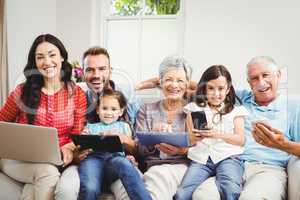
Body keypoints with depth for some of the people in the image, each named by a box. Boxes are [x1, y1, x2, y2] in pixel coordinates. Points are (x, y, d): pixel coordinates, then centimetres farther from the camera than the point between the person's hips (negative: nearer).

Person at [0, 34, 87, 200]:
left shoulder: (77, 94, 4)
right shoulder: (23, 92, 4)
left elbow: (78, 135, 2)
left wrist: (68, 148, -20)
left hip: (56, 161, -1)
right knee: (47, 171, -31)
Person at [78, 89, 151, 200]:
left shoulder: (123, 125, 31)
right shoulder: (90, 127, 32)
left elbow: (132, 149, 21)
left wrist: (122, 138, 2)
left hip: (115, 157, 0)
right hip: (93, 157, 0)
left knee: (124, 164, -40)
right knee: (90, 188, -36)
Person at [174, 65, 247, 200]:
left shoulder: (235, 111, 15)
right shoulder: (194, 108, 18)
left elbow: (241, 140, 5)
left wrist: (218, 134, -12)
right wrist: (198, 135, -10)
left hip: (228, 156, -1)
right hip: (201, 158, 1)